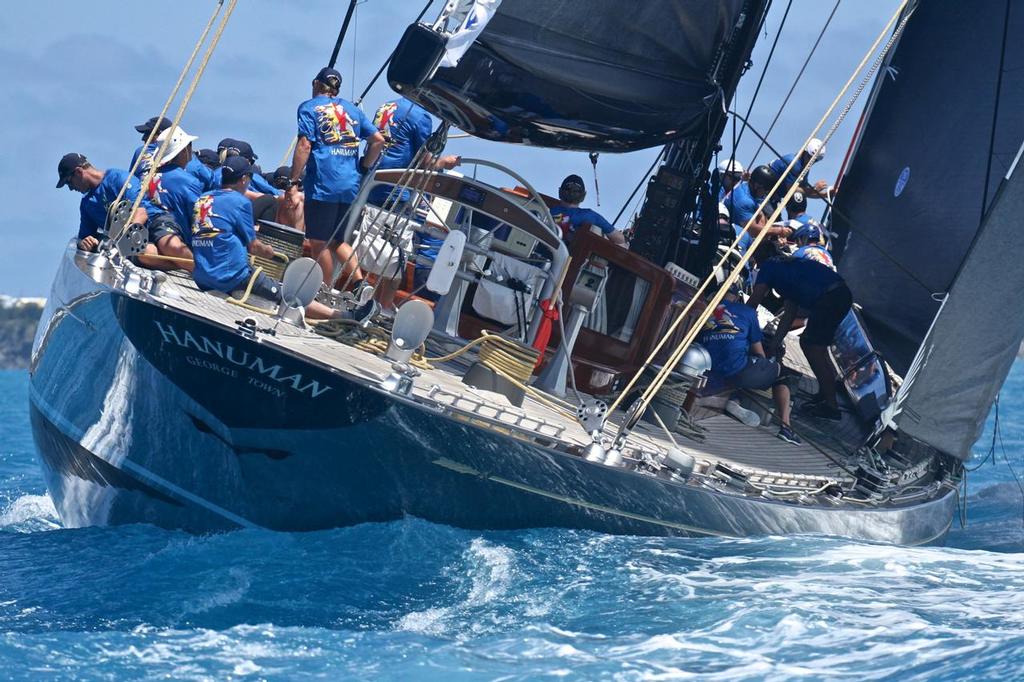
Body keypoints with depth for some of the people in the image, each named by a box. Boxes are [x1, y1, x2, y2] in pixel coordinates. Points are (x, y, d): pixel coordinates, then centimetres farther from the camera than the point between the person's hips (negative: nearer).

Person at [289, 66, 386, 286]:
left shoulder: (309, 108, 2)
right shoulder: (352, 109, 18)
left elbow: (305, 145, -10)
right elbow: (378, 140, 11)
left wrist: (293, 182, -10)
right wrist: (363, 169, 18)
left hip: (322, 185, -6)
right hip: (351, 186, 6)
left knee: (319, 243, 2)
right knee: (336, 241, 16)